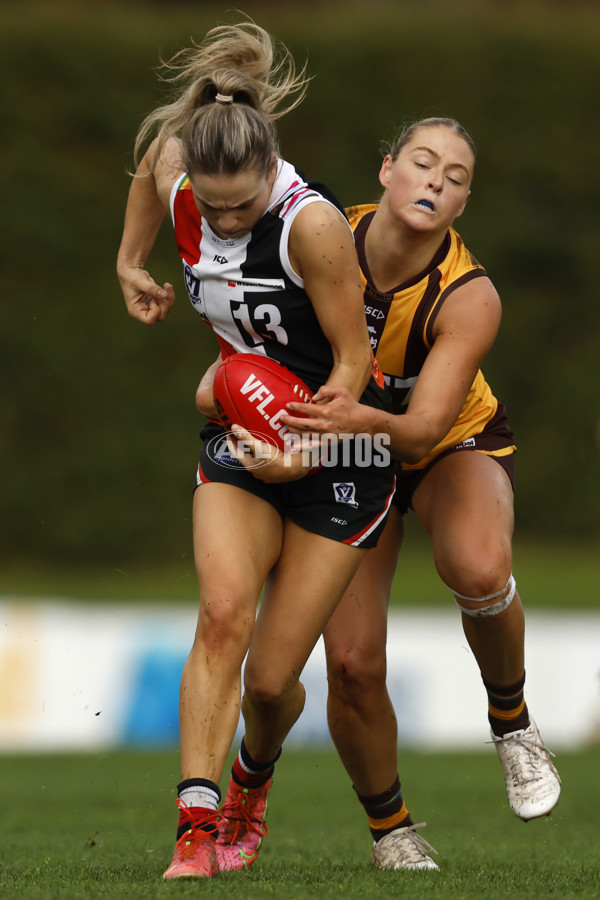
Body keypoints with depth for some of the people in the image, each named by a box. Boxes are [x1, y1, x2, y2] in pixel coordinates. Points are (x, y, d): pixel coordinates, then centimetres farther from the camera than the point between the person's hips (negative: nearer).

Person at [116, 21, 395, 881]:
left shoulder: (314, 224, -28)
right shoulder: (173, 173, -12)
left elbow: (352, 360, -18)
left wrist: (305, 452, -29)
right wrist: (130, 264, 23)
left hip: (337, 447, -4)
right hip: (242, 432, 4)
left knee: (272, 679, -1)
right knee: (223, 614, -21)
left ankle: (253, 779, 34)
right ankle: (197, 830, -23)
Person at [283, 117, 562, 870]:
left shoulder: (469, 297, -28)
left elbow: (425, 426, -34)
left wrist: (364, 421, -55)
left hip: (455, 447, -2)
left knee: (477, 569, -38)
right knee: (352, 664, -13)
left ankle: (510, 719, -7)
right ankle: (389, 830, 13)